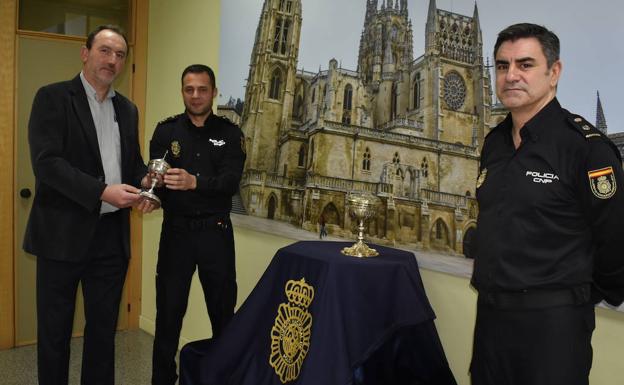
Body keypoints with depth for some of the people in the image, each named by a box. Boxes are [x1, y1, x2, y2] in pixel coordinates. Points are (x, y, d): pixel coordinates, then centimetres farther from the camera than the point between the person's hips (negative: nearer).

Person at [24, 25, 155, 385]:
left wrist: (145, 187, -6)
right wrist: (102, 191, -23)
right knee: (55, 331, 9)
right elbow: (47, 162, -15)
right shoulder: (53, 97, -4)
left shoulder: (128, 109, 13)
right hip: (64, 233, -4)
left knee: (104, 328, 14)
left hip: (112, 235, 5)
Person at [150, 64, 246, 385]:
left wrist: (194, 182, -30)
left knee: (223, 312, 10)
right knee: (168, 313, 6)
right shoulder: (166, 131, 4)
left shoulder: (229, 134, 2)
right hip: (176, 231, 0)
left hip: (215, 232, 0)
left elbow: (230, 182, -13)